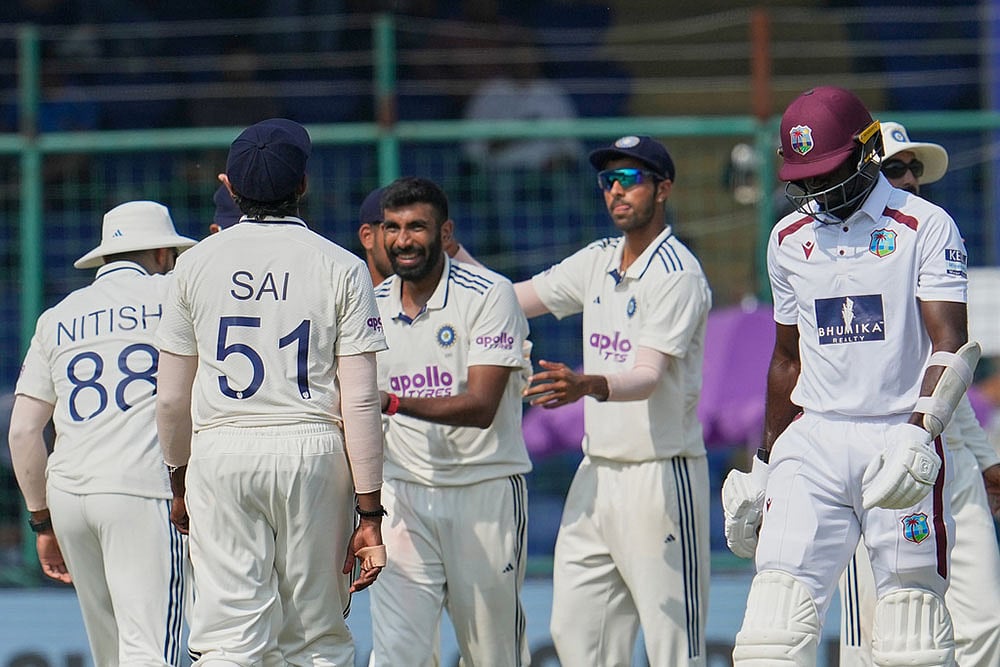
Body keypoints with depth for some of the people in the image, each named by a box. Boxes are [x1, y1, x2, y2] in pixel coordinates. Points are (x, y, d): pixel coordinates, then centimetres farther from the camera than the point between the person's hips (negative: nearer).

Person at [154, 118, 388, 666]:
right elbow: (360, 401, -5)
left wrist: (179, 484, 24)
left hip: (219, 454, 1)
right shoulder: (340, 269, 0)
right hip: (312, 453, -1)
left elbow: (171, 399, 9)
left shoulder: (197, 264, 5)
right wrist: (369, 513, -2)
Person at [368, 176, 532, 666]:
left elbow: (481, 405, -19)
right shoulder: (374, 306, 8)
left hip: (485, 494, -3)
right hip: (403, 495, 4)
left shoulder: (489, 295, -9)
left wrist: (394, 402, -32)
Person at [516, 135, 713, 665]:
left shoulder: (677, 274, -12)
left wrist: (587, 386, -42)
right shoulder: (596, 263, 13)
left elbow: (648, 379, -23)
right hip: (597, 470, 8)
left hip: (661, 476, -8)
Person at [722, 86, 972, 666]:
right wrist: (763, 467, 25)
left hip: (899, 439, -4)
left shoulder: (925, 227, -2)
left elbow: (950, 344, -11)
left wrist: (919, 434, -27)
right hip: (812, 442, 4)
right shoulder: (790, 239, 14)